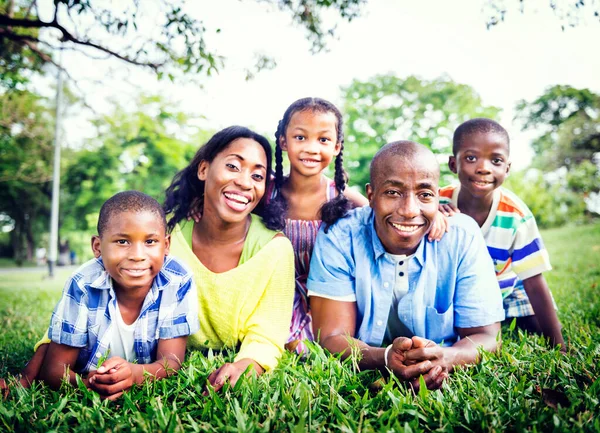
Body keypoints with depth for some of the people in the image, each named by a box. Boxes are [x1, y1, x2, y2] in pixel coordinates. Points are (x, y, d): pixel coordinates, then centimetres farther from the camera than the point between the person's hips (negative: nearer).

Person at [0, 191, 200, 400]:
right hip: (85, 372, -1)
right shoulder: (82, 286, -26)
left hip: (145, 372, 1)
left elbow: (172, 361, -25)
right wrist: (86, 383, -46)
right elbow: (54, 368, -21)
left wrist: (134, 373, -49)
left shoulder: (179, 281, -26)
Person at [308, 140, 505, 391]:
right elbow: (331, 339, -13)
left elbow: (486, 337, -7)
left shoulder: (462, 237, -10)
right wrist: (386, 358, -33)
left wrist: (445, 358, -30)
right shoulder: (338, 237, -13)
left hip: (443, 385, 2)